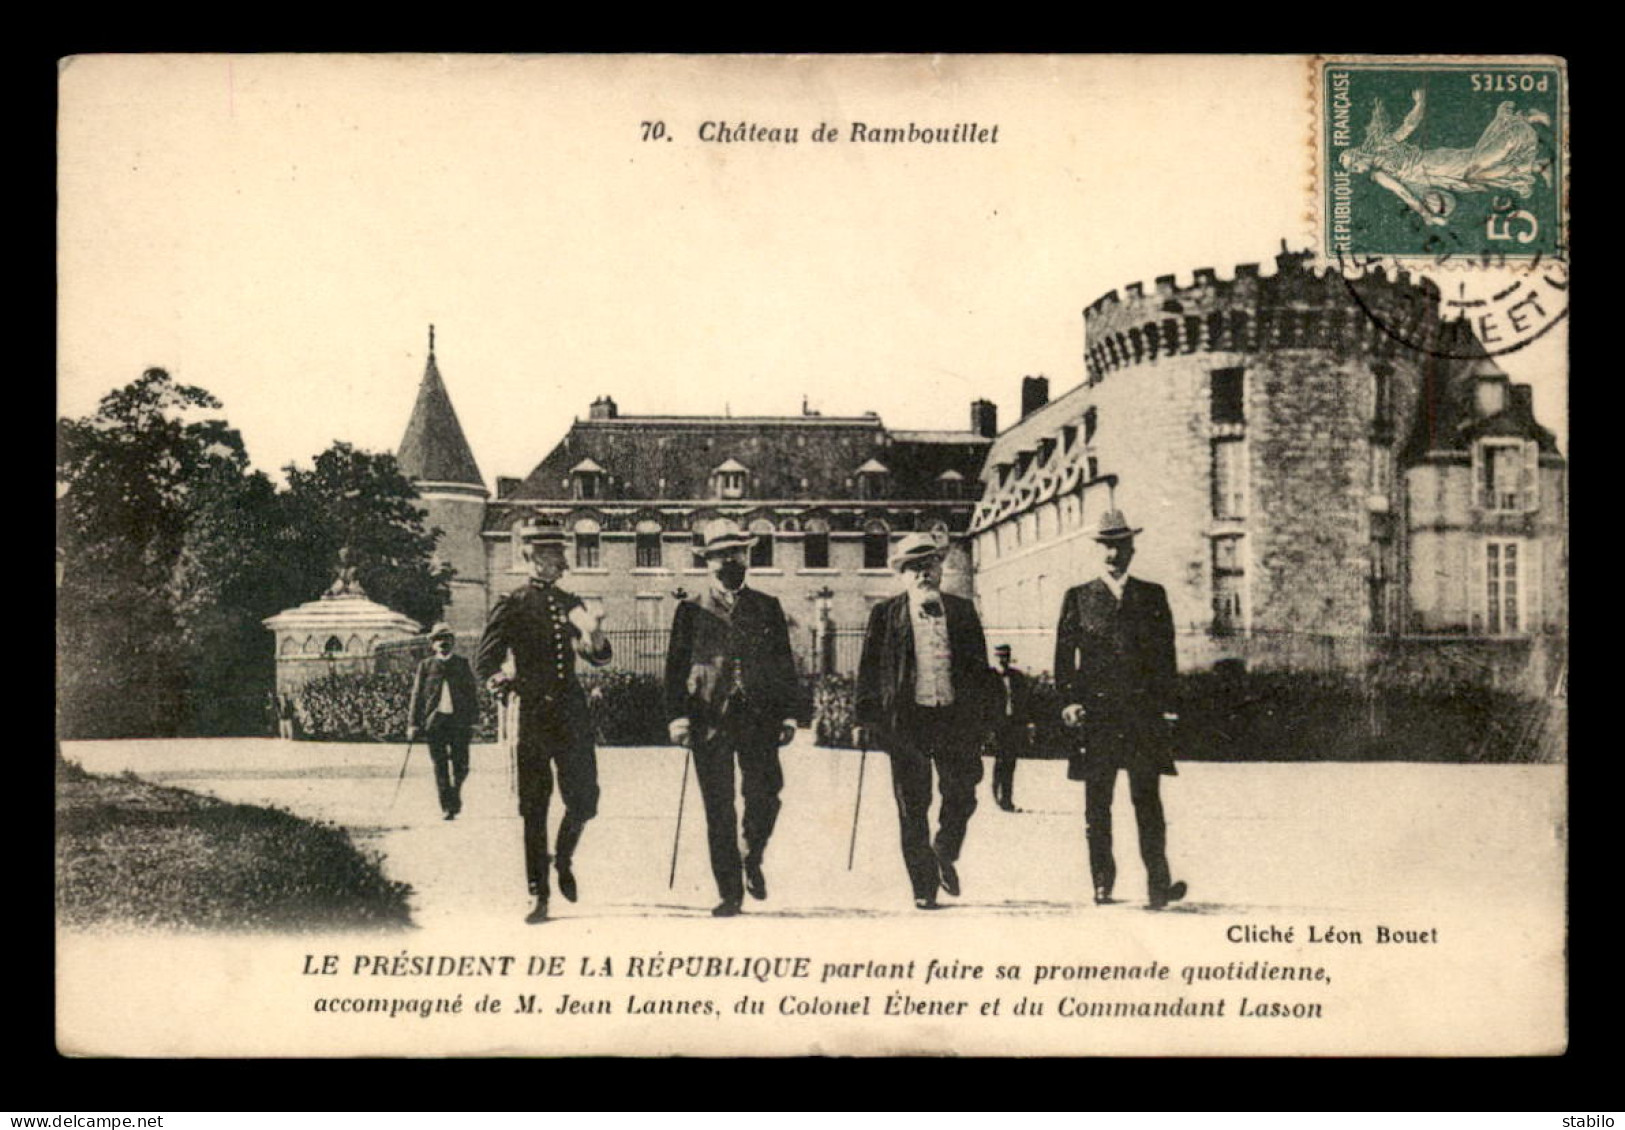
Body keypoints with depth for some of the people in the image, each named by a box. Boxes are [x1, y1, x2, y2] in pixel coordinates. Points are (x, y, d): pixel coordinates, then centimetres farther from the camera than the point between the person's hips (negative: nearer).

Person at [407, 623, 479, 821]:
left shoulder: (463, 665, 11)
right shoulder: (426, 666, 9)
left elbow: (473, 693, 12)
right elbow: (417, 695, 7)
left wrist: (473, 719, 4)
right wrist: (413, 724, -1)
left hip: (459, 720, 1)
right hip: (434, 720, -1)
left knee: (460, 765, -2)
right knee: (440, 766, -2)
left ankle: (455, 790, 26)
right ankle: (447, 807, 3)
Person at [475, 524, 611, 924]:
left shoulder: (571, 604, 12)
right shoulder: (512, 606, -1)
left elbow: (600, 658, 9)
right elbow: (484, 662, -1)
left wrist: (592, 634, -12)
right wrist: (501, 681, -20)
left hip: (572, 711, 4)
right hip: (533, 713, -4)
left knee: (584, 801, 3)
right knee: (534, 810, -1)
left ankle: (564, 860, 33)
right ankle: (539, 897, 6)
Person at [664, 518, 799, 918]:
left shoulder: (767, 608, 14)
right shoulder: (691, 610, 9)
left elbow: (784, 664, 14)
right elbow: (676, 665, 5)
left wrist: (788, 714, 5)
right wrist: (677, 715, -5)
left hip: (759, 716, 1)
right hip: (709, 719, -1)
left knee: (764, 797, -9)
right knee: (718, 809, -1)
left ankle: (753, 859, 21)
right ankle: (730, 893, 7)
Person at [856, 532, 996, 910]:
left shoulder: (963, 611, 9)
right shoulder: (885, 615, 4)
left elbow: (980, 667, 11)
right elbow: (868, 669, 3)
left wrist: (982, 716, 5)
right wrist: (866, 717, -3)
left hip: (955, 717, 2)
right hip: (907, 719, -2)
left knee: (962, 797, 1)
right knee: (913, 807, 1)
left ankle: (946, 855, 30)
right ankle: (924, 885, 11)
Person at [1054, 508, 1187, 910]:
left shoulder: (1152, 596, 12)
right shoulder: (1078, 598, 10)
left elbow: (1165, 653, 10)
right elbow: (1064, 655, 6)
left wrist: (1165, 707, 2)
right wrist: (1069, 700, -6)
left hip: (1143, 712, 0)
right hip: (1096, 712, 0)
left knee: (1148, 801, -6)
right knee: (1097, 805, 3)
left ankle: (1157, 884, -9)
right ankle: (1102, 882, 10)